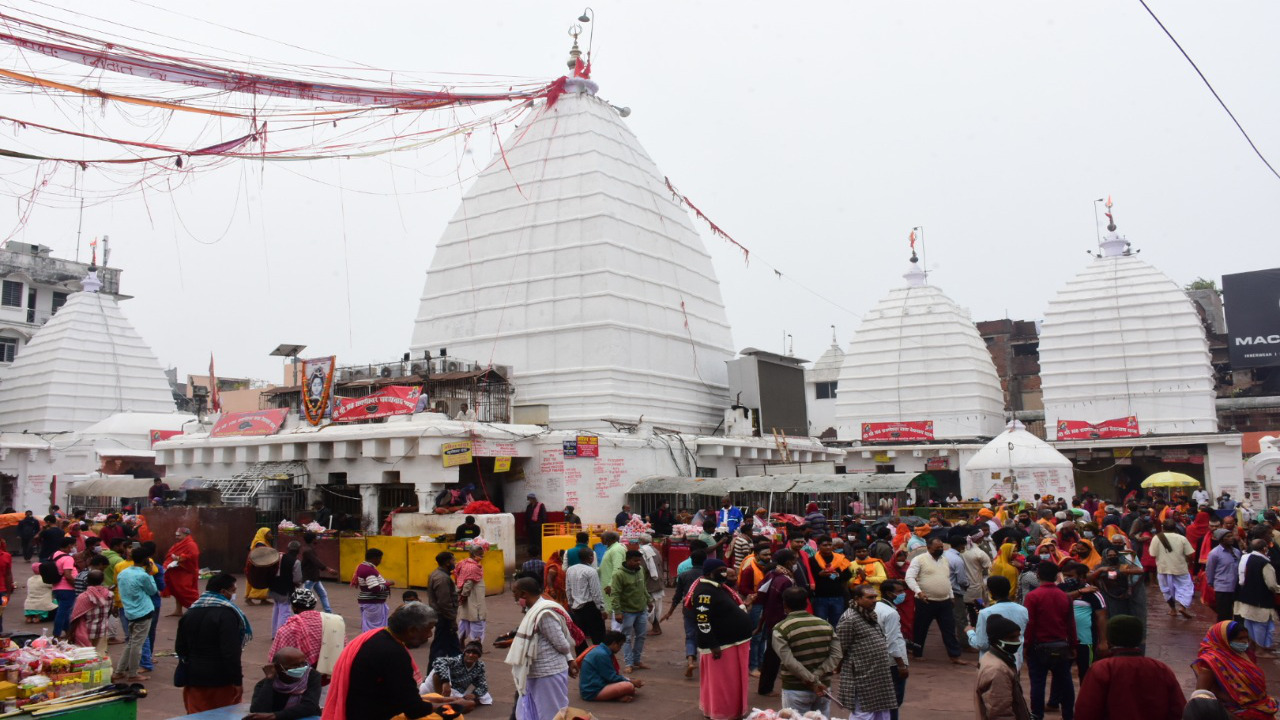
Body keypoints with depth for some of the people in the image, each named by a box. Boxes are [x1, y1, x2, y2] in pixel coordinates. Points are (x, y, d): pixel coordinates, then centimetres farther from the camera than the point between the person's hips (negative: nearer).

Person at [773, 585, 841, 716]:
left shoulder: (780, 629, -10)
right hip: (823, 686, 4)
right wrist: (817, 676, -10)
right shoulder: (825, 625, 3)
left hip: (795, 690, -4)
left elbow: (789, 661, -19)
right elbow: (836, 655, -4)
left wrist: (812, 681, -16)